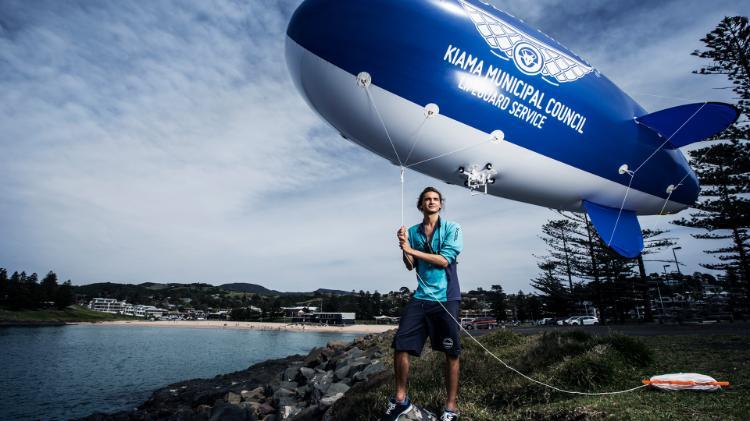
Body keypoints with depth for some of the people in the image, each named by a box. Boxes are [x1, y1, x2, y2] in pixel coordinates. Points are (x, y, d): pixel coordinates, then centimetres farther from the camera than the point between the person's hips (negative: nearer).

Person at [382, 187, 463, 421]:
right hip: (420, 297, 3)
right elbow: (410, 266, 7)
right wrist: (404, 247, -11)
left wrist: (412, 250, -12)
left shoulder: (452, 229, 1)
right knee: (400, 347, -1)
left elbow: (444, 260, -10)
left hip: (446, 298, -3)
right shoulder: (413, 232, 11)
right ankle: (401, 399, 17)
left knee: (451, 353, 3)